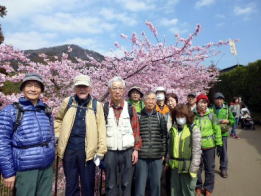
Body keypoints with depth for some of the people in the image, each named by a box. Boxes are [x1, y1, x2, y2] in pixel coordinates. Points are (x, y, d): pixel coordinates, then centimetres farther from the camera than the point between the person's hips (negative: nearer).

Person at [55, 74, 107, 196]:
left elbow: (101, 129, -4)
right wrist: (57, 136, 9)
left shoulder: (96, 105, -2)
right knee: (71, 184, 17)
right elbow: (58, 119, 20)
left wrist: (100, 152, -8)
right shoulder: (67, 102, 4)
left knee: (88, 185, 12)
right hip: (69, 149, 2)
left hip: (88, 151, -2)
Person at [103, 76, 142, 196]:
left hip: (128, 151, 1)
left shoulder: (130, 109, 3)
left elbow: (136, 130, 3)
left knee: (126, 184, 11)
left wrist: (136, 149, -2)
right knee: (111, 185, 10)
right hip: (110, 152, 0)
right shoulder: (104, 108, 0)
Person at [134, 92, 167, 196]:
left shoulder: (160, 117, 5)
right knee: (140, 184, 6)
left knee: (156, 183, 12)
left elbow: (164, 136, 7)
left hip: (157, 156, 2)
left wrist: (163, 153, 5)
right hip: (141, 156, -1)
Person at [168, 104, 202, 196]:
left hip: (187, 168, -4)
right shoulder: (173, 129, 7)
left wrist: (193, 168, -14)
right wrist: (168, 162, 11)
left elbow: (196, 150, -12)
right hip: (174, 167, 5)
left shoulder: (194, 129, -9)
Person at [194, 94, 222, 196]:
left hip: (209, 146, 0)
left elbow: (217, 130, -3)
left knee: (209, 168, 13)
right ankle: (198, 187, 34)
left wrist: (219, 144, -4)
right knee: (197, 167, 14)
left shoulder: (211, 115, -7)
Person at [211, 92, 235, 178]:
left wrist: (227, 121, -11)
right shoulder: (211, 109, -4)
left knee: (223, 152, 6)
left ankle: (223, 169, 23)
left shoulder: (226, 109, 2)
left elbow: (233, 120, 8)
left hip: (223, 133, 1)